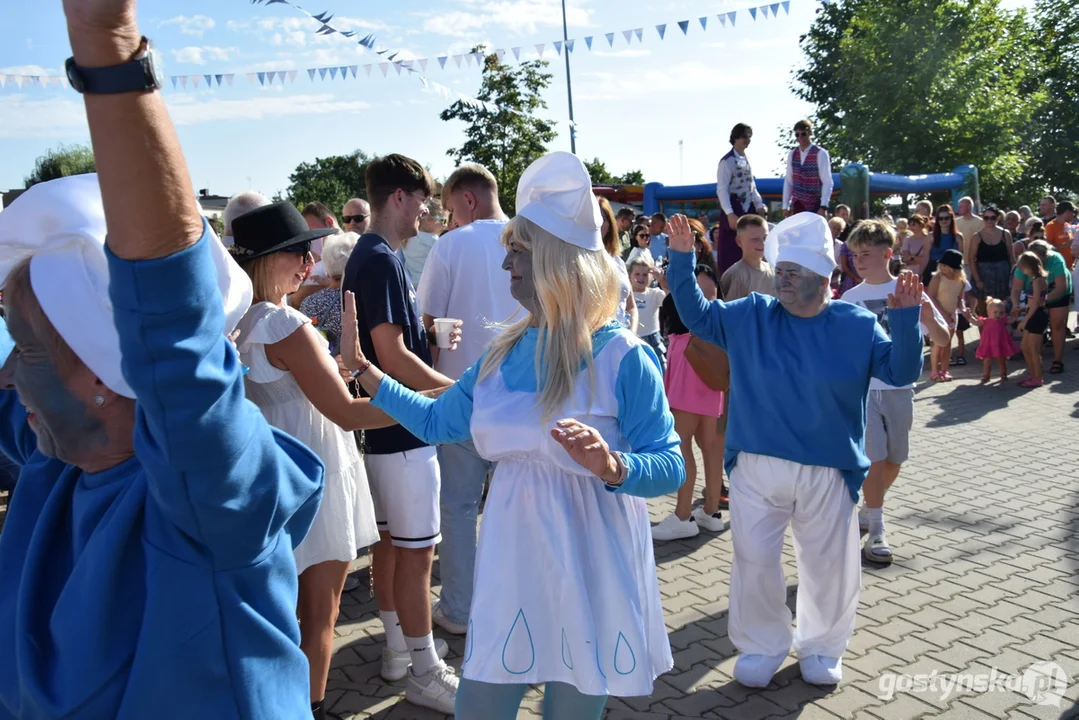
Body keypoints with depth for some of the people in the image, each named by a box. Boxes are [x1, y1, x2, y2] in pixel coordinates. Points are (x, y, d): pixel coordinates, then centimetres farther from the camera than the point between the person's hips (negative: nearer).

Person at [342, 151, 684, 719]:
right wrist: (364, 369, 11)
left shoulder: (621, 356, -15)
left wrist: (612, 466, -34)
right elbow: (436, 421, 14)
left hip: (589, 573, -4)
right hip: (511, 565, 5)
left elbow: (670, 468, -14)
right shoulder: (506, 353, 2)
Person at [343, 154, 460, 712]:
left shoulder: (369, 255, 12)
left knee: (390, 540, 17)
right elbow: (393, 357, -23)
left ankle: (397, 648, 30)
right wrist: (456, 387, -15)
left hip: (385, 421, 10)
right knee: (416, 550, -2)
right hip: (404, 426, -10)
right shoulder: (381, 259, -19)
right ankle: (425, 674, 9)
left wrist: (430, 330, 15)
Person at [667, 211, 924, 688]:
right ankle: (761, 647, 30)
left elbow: (901, 372, -6)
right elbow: (697, 315, 6)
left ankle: (821, 646, 38)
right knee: (754, 562, 8)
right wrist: (682, 259, -4)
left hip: (828, 473, -1)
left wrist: (905, 319, -21)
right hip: (756, 469, 1)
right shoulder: (751, 316, 1)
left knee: (829, 566, 12)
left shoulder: (857, 326, -2)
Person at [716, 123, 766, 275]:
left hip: (749, 210, 8)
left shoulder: (747, 160, 15)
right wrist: (730, 214, -24)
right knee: (731, 253, -7)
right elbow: (722, 190, -16)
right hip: (734, 210, -8)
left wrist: (759, 206, 9)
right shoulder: (727, 161, -10)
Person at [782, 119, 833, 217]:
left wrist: (824, 207, -21)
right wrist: (785, 206, 5)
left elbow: (827, 182, -12)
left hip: (816, 207, -4)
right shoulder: (792, 154, 6)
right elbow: (788, 181, 10)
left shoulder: (820, 154, -9)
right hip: (797, 205, 4)